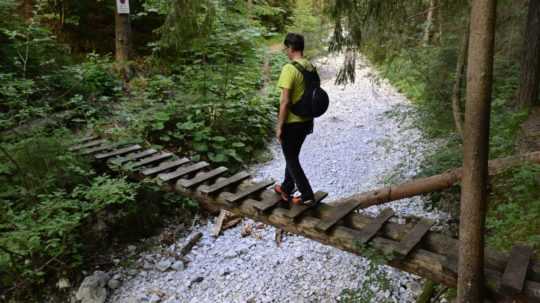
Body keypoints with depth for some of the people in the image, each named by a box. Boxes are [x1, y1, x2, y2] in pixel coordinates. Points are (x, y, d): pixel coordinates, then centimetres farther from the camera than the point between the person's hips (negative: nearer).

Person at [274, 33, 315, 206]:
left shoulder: (289, 69, -20)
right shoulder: (311, 67, 5)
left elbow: (285, 102, -23)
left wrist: (279, 126, -15)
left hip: (292, 123, -8)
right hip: (306, 121, 8)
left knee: (291, 160, 6)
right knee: (292, 156, 22)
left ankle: (307, 196, 10)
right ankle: (286, 188, 35)